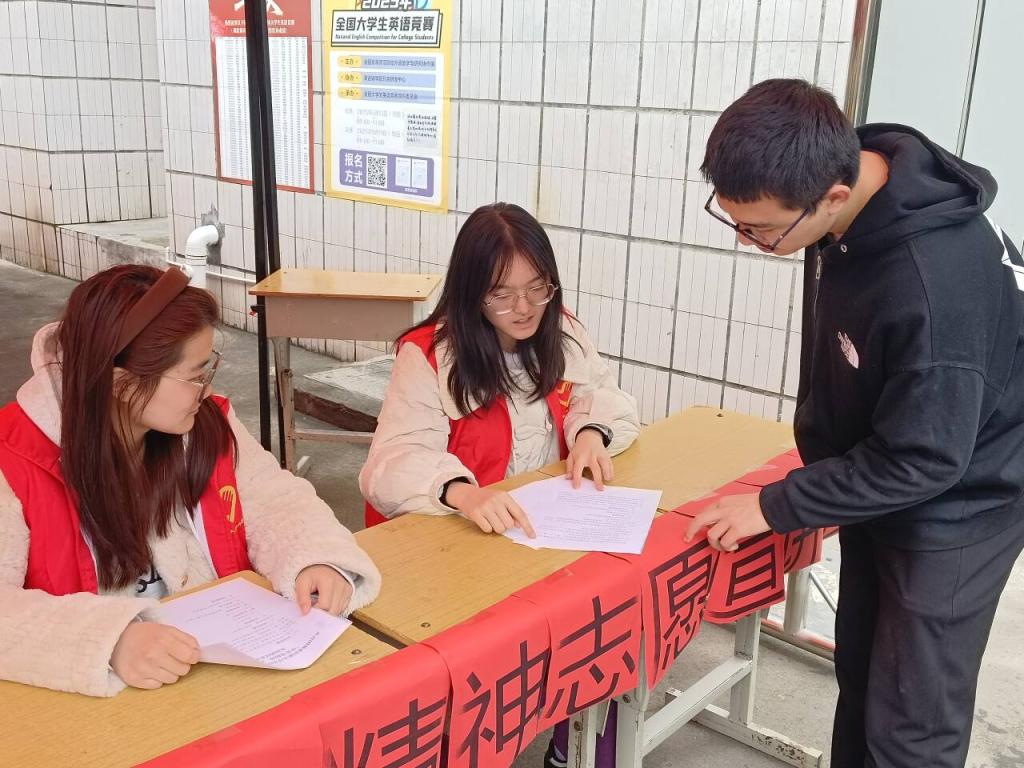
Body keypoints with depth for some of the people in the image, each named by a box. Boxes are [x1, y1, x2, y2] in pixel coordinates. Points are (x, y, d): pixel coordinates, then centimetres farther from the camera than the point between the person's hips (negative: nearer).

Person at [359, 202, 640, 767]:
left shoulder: (561, 333, 4)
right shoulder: (428, 357, -13)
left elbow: (610, 398, 14)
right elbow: (391, 466, -22)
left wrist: (592, 430, -11)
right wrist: (461, 492, -43)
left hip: (553, 528, 5)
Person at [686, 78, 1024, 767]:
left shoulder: (938, 283, -37)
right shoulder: (845, 176, -11)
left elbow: (923, 460, -26)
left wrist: (777, 507, -19)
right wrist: (820, 476, 10)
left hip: (957, 506, -7)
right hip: (878, 477, 8)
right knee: (859, 681, 21)